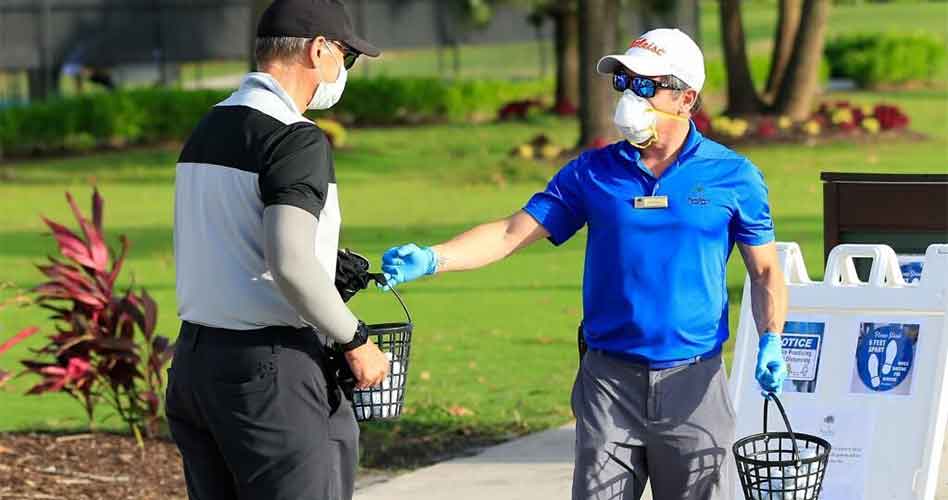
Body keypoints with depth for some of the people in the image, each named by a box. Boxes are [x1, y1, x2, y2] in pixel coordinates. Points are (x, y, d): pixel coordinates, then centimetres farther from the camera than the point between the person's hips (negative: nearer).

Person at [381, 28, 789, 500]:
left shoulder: (733, 176, 2)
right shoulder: (592, 172, 5)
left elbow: (765, 271, 7)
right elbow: (513, 232, 1)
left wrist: (771, 340, -10)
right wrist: (432, 259, -13)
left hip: (693, 386, -1)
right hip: (609, 379, 1)